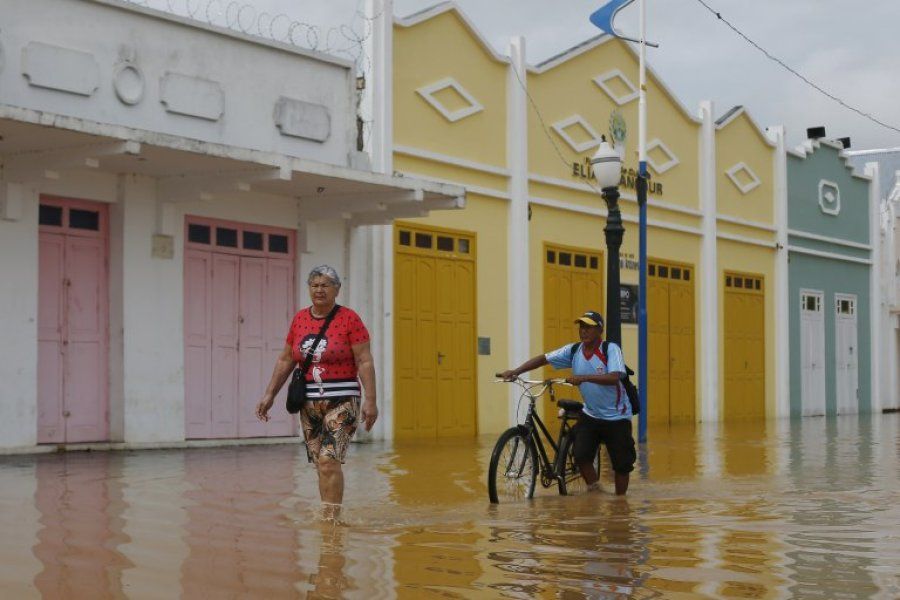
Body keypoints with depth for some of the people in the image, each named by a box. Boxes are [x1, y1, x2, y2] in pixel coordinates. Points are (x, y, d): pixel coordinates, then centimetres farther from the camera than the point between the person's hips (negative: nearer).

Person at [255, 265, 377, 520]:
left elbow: (365, 362, -7)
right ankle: (327, 516, 11)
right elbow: (285, 360, 16)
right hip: (309, 402, 5)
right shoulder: (300, 318, 10)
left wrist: (370, 400, -14)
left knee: (329, 460, -16)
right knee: (321, 465, 5)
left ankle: (331, 518, -14)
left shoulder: (349, 319, -4)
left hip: (341, 402, -5)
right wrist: (269, 394, 12)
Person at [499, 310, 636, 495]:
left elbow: (614, 377, -32)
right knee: (581, 455, -12)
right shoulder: (573, 351, -4)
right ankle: (595, 492, 11)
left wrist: (584, 378, -42)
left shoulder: (611, 349, -18)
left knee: (621, 464, 3)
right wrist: (515, 371, -18)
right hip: (590, 414, 4)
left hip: (616, 417, -4)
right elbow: (544, 358, -6)